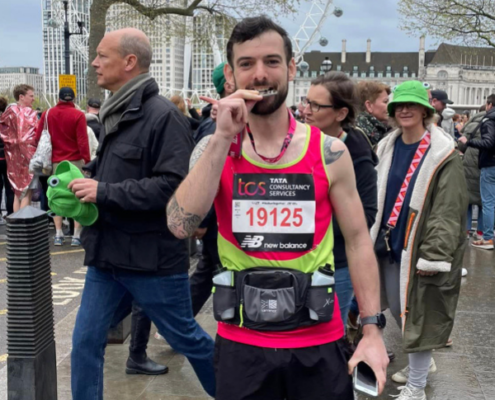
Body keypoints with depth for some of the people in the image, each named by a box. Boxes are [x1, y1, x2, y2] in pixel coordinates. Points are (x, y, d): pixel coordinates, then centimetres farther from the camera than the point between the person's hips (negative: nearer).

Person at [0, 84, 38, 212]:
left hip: (13, 156, 7)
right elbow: (36, 134, -14)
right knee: (27, 193, -4)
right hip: (28, 154, -7)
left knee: (17, 192, 14)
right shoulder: (29, 113, -11)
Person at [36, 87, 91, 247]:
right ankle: (76, 235, -1)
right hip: (75, 160, -3)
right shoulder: (78, 115, -8)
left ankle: (58, 235, 11)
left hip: (55, 161, 3)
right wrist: (88, 161, -9)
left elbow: (38, 138, 6)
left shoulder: (47, 114, 3)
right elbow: (82, 141, -13)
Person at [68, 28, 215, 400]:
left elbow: (174, 184, -26)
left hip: (153, 257, -7)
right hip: (107, 253, 8)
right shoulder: (115, 114, 11)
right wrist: (85, 180, 4)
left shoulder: (163, 114, -16)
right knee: (85, 342, 10)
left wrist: (103, 192, -23)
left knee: (185, 337, 11)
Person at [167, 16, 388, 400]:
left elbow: (358, 241, 0)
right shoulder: (213, 149, -2)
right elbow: (181, 225, -16)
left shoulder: (329, 151, -5)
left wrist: (373, 330, -4)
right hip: (240, 343, 1)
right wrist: (223, 139, -20)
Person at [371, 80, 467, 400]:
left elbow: (448, 210, -15)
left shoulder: (443, 154, -11)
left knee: (419, 313, 1)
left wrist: (433, 254, -19)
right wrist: (373, 238, 8)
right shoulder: (386, 148, 6)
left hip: (418, 248, -6)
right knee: (398, 310, 17)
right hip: (389, 244, 6)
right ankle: (423, 362, 42)